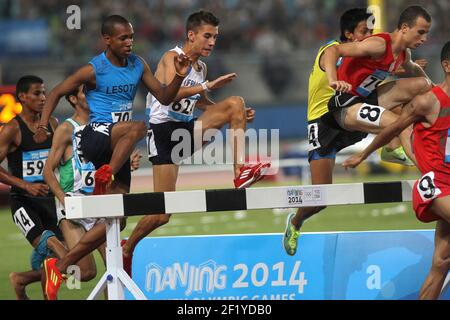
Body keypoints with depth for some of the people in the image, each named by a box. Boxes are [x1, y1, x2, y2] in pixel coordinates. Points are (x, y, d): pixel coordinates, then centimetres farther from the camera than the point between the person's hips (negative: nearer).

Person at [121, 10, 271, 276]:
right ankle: (127, 249, 11)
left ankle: (241, 172, -18)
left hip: (188, 128, 7)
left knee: (235, 103, -10)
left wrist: (238, 115, 15)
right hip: (164, 131, -7)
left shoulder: (201, 67, 14)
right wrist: (208, 86, -31)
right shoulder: (173, 58, -10)